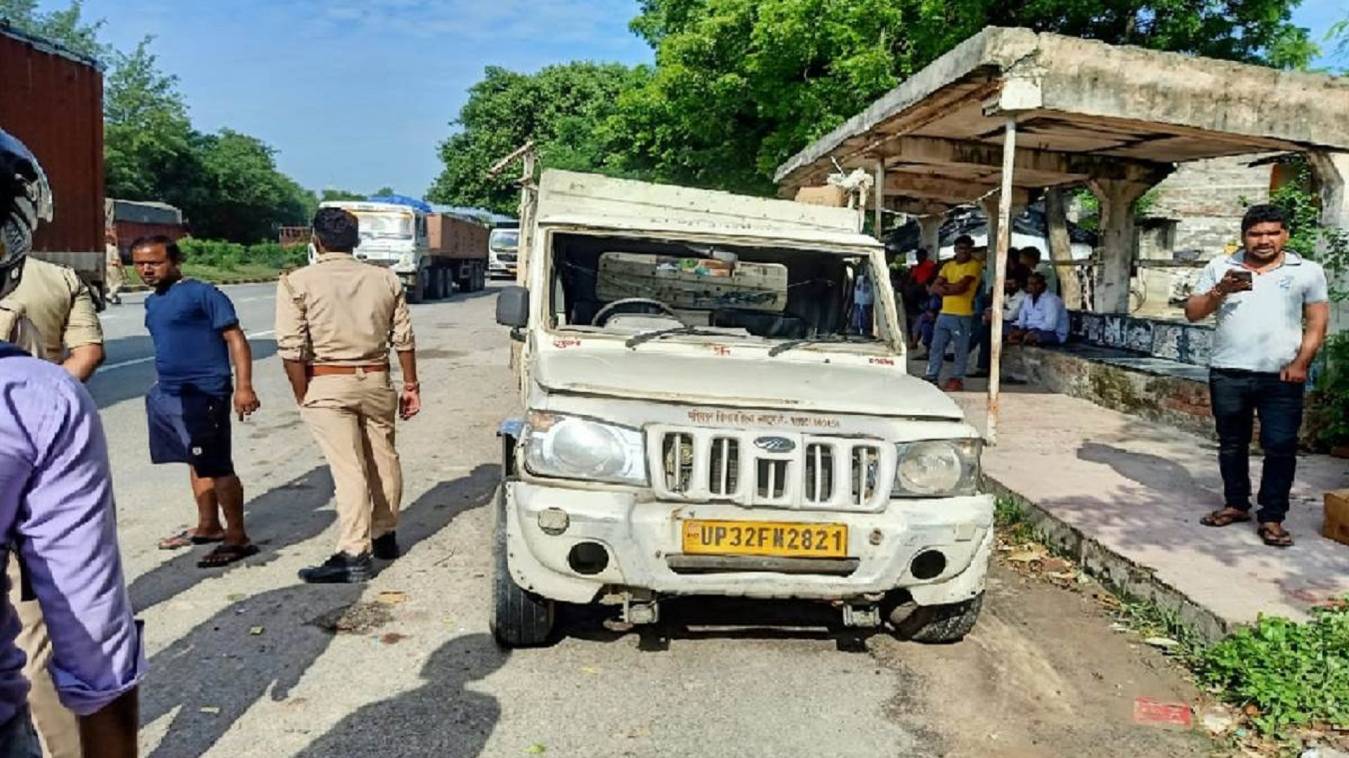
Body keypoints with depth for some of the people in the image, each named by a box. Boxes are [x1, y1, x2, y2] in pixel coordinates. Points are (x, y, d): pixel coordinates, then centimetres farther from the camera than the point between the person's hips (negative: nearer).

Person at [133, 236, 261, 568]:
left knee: (216, 467, -7)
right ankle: (208, 526, 28)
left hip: (203, 394, -8)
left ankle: (237, 538, 0)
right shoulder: (152, 302, 15)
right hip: (167, 394, 9)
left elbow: (235, 338, -13)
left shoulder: (201, 294, -10)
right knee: (197, 463, 17)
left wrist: (244, 387, -21)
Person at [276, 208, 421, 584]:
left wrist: (303, 398, -2)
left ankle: (354, 554, -5)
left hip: (328, 385, -3)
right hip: (376, 381, 4)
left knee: (348, 469, -4)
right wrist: (412, 386, 11)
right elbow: (404, 339, 4)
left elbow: (292, 349, -11)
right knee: (383, 458, 16)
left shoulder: (297, 282, -6)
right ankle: (385, 535, 29)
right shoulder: (385, 279, 3)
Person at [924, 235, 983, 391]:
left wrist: (945, 287, -2)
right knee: (936, 347, 8)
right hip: (944, 313, 6)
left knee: (961, 350, 2)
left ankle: (957, 379, 10)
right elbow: (934, 287, 5)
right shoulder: (948, 265, 14)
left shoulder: (974, 265, -4)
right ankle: (932, 377, 14)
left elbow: (961, 287, -16)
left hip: (962, 315, -6)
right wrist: (952, 287, -11)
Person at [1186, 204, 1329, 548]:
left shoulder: (1308, 271, 5)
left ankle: (1272, 518, 7)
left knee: (1280, 447, -2)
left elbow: (1317, 323, 4)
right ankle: (1236, 504, 27)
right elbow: (1192, 313, 4)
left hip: (1281, 377, -2)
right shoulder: (1220, 267, 6)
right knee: (1231, 444, 12)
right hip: (1228, 374, 2)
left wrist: (1300, 363, -8)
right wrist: (1220, 291, -13)